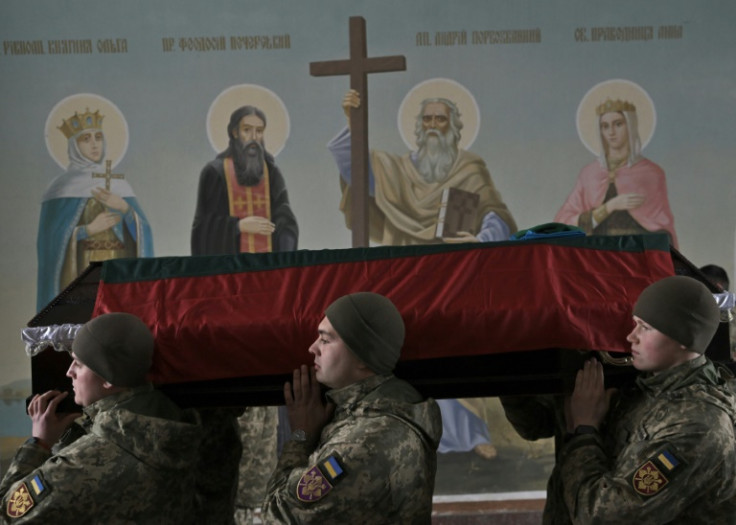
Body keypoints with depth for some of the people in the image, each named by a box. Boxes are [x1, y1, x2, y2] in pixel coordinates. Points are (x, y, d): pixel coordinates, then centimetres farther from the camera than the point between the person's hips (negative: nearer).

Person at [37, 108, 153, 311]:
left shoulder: (119, 185, 13)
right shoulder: (63, 188, 1)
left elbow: (141, 231, 4)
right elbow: (50, 239, -5)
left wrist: (124, 207, -13)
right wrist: (89, 229, -13)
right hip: (80, 274, -4)